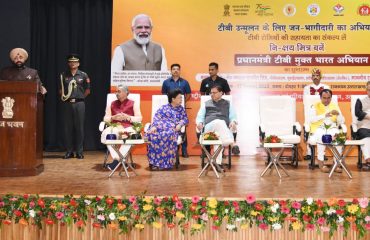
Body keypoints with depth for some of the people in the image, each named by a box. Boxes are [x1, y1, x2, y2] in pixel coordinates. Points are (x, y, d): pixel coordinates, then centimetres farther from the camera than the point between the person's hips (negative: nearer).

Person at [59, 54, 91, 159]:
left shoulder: (83, 75, 4)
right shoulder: (63, 75, 8)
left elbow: (87, 90, 8)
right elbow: (60, 90, 15)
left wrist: (80, 97, 6)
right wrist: (63, 97, 3)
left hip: (79, 103, -2)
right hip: (67, 103, 2)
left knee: (79, 127, 0)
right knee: (67, 128, 3)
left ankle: (79, 151, 7)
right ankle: (69, 151, 11)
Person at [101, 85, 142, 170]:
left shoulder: (133, 104, 12)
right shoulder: (112, 104, 19)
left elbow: (139, 118, 5)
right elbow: (105, 118, 16)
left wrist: (127, 117, -10)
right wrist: (113, 117, -6)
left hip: (128, 127, -2)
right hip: (114, 126, 2)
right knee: (105, 134, -33)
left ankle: (116, 160, -29)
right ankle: (116, 157, -29)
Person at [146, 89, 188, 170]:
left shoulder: (181, 109, 26)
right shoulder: (164, 108, 19)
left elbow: (185, 119, 16)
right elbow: (157, 117, 7)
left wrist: (180, 124, -7)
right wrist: (154, 126, -13)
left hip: (172, 129, 0)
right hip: (160, 127, 0)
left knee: (169, 135, -38)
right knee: (151, 134, -34)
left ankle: (165, 163, -33)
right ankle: (153, 162, -31)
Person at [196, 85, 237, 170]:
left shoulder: (228, 104, 28)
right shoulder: (206, 104, 30)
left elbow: (233, 116, 19)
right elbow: (200, 117, 21)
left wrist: (233, 122, -6)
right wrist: (199, 123, -3)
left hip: (224, 128, 1)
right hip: (209, 128, 0)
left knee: (219, 137, -37)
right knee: (219, 122, -38)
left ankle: (218, 162, -41)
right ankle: (231, 143, -55)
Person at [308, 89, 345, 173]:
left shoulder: (335, 106, 15)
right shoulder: (315, 106, 6)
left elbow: (341, 122, 9)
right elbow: (311, 119, -11)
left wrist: (338, 114, -11)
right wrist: (324, 115, -23)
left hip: (332, 128, 3)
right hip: (318, 128, -2)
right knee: (322, 137, -37)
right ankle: (321, 162, -26)